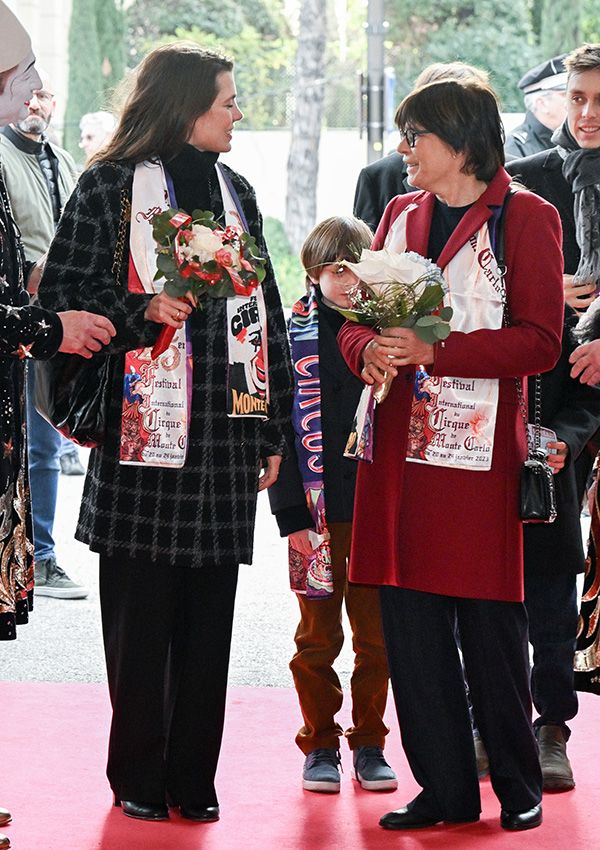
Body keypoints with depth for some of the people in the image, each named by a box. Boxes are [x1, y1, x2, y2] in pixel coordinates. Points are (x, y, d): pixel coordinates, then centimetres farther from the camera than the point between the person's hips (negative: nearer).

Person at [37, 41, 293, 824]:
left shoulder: (236, 191, 17)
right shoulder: (110, 186, 0)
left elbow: (267, 313, 18)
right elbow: (60, 294, -2)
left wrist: (275, 429, 14)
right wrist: (140, 312, -17)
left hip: (227, 436, 5)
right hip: (145, 433, -5)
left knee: (210, 617, 6)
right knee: (141, 614, 0)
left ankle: (194, 777, 14)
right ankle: (139, 778, 12)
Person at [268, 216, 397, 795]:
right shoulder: (292, 336, 0)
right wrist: (292, 515, -8)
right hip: (318, 512, -2)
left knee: (377, 635, 6)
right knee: (317, 638, 6)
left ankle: (369, 744, 17)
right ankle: (320, 746, 17)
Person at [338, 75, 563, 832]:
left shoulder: (525, 218, -2)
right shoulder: (400, 214, 16)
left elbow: (539, 341, -10)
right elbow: (356, 321, 18)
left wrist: (435, 350, -18)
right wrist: (369, 349, -6)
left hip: (478, 451, -6)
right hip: (398, 447, 6)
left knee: (489, 628, 0)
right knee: (409, 625, 5)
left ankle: (519, 788, 15)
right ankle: (446, 789, 14)